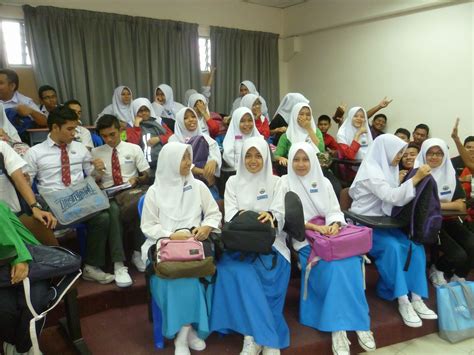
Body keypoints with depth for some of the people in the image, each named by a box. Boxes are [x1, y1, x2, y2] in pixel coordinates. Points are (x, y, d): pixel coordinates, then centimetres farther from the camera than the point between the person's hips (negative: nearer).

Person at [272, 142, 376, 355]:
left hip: (331, 236, 4)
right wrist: (315, 227, -18)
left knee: (350, 262, -26)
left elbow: (335, 211, 8)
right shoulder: (286, 183, 3)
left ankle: (359, 321, -14)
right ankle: (338, 327, -20)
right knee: (334, 266, -29)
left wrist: (334, 224, -16)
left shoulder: (323, 182, 14)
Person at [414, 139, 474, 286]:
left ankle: (458, 276, 13)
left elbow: (461, 206, 0)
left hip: (449, 220, 5)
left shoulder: (451, 174, 7)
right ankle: (437, 269, 13)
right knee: (459, 255, -21)